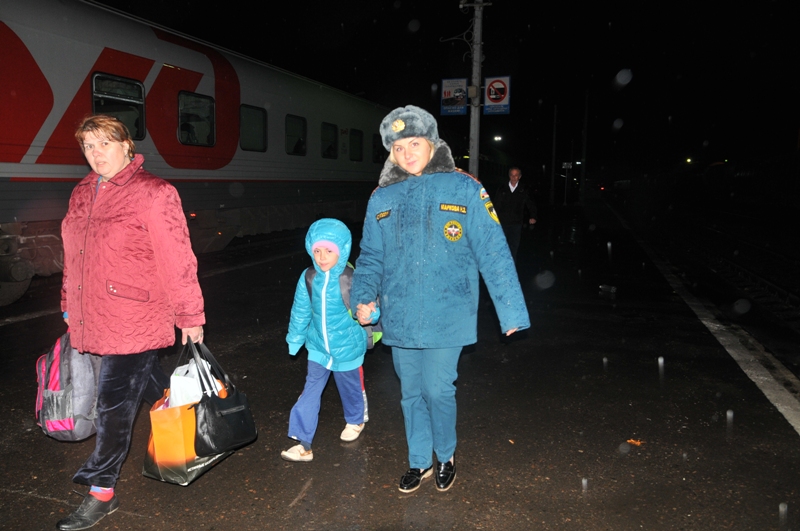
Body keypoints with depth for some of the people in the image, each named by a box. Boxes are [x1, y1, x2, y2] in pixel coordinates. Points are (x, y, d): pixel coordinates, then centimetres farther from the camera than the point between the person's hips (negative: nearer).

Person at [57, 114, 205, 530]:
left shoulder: (152, 194, -13)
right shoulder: (82, 194, 10)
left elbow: (176, 260, -14)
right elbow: (73, 257, 18)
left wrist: (189, 316, -12)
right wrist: (70, 307, 21)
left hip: (134, 321, -7)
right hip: (93, 320, 7)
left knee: (114, 403, 1)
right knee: (146, 382, 22)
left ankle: (101, 492, 17)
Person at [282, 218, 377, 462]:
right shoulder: (309, 278, -9)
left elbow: (371, 311, -19)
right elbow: (301, 312, 5)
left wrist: (367, 314, -43)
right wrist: (295, 339, 15)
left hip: (347, 348, -2)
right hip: (318, 347, 3)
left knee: (351, 389, 18)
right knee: (310, 392, 2)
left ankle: (355, 420, 47)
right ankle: (303, 443, 12)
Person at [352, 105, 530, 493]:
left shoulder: (464, 189, -6)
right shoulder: (382, 199, 5)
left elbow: (493, 252, -8)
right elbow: (370, 257, 10)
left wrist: (511, 310, -11)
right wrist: (364, 298, -6)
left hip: (446, 316, -3)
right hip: (399, 318, 4)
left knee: (437, 391, 1)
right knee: (411, 393, 15)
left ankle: (446, 456, 32)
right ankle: (419, 462, 38)